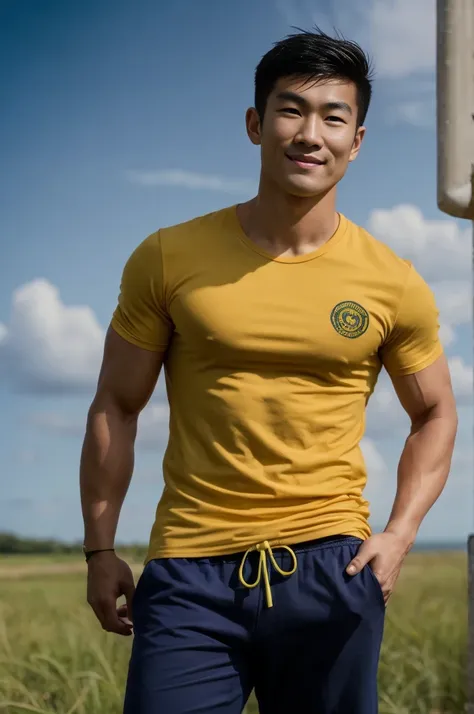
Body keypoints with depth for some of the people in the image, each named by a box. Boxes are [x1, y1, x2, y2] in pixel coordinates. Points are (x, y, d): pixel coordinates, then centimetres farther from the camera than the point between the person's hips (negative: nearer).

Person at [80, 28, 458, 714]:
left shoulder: (394, 285, 2)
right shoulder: (168, 259, 0)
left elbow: (435, 413, 15)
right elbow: (116, 408, 7)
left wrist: (399, 534, 1)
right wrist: (100, 550, 5)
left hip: (329, 569, 1)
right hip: (190, 570, -1)